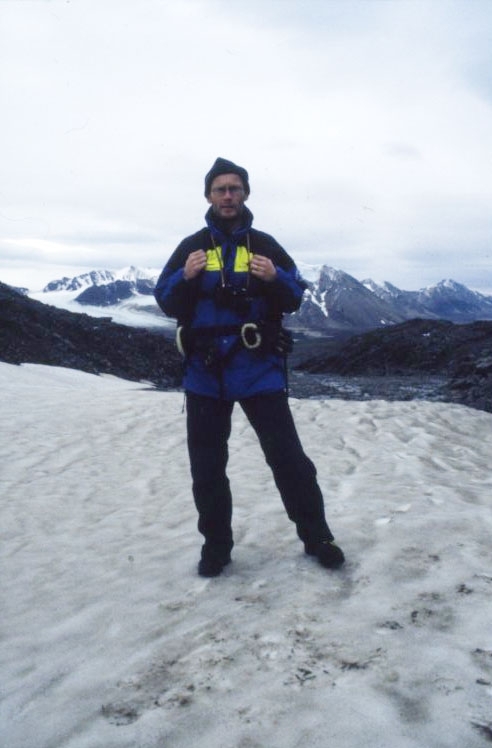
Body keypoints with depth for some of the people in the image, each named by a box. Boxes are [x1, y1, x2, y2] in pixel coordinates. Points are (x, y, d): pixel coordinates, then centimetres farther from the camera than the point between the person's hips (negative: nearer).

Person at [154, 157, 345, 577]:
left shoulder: (265, 245, 5)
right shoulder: (190, 247, 7)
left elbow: (295, 298, 3)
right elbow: (166, 303, 3)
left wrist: (275, 278, -18)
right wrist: (185, 277, -16)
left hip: (258, 369, -1)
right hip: (204, 372, 2)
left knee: (288, 457, -1)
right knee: (206, 466, 9)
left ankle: (316, 537, 16)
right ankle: (216, 546, 25)